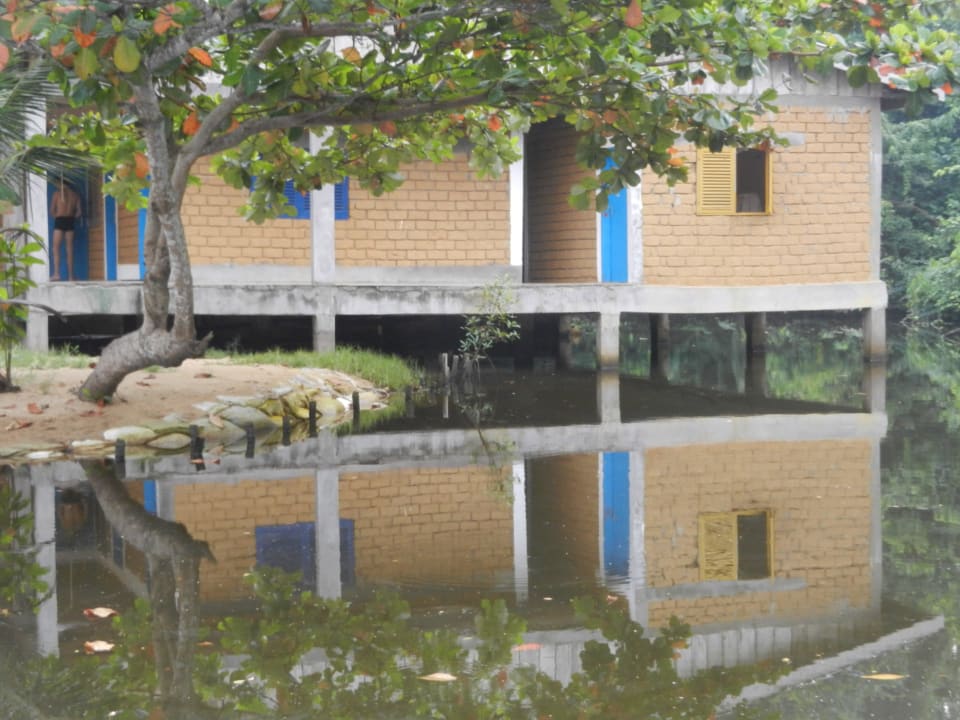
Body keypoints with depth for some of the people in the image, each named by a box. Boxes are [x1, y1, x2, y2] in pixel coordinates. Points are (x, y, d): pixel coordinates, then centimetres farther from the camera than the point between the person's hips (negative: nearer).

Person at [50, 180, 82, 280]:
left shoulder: (57, 193, -1)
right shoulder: (75, 194, 9)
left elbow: (52, 210, -1)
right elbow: (79, 211, 5)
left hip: (59, 220, -4)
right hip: (70, 221, 4)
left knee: (56, 247, -4)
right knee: (69, 249, 7)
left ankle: (56, 273, -20)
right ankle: (70, 275, 5)